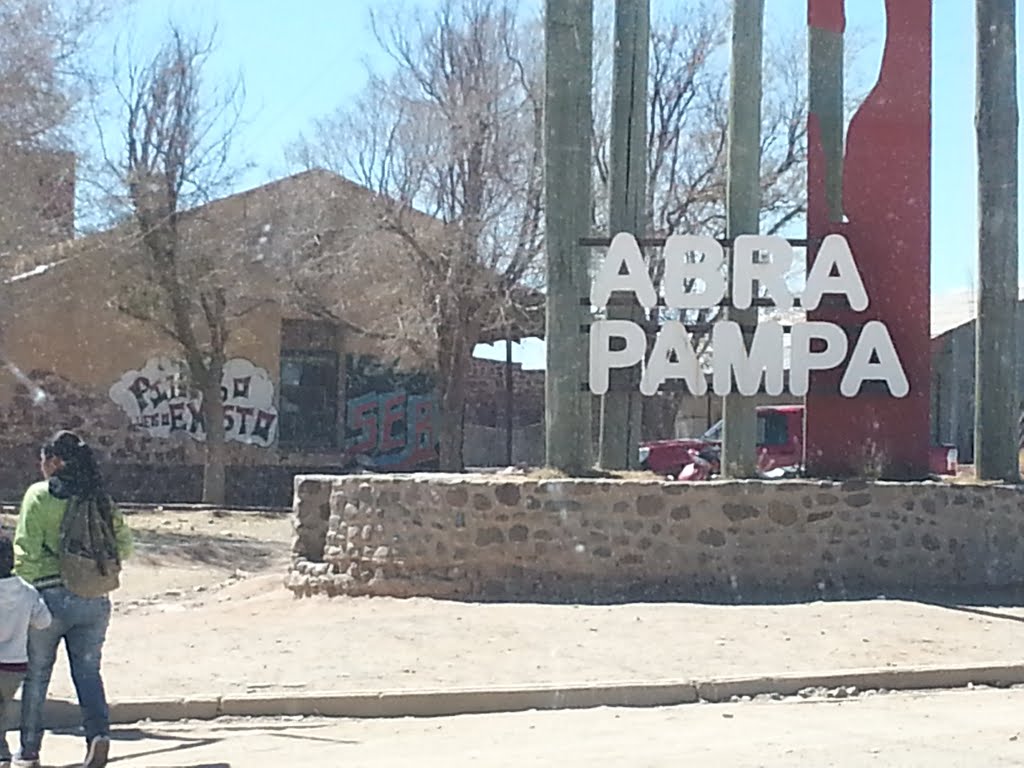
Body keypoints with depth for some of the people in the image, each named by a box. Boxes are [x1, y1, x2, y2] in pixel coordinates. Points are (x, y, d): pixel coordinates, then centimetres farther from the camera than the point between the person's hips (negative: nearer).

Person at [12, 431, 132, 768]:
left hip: (51, 595, -3)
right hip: (94, 599, 3)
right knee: (88, 671, 10)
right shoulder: (99, 497, 6)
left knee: (35, 676, 10)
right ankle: (99, 732, -12)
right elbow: (123, 544, 8)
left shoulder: (39, 495, -6)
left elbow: (26, 550, -10)